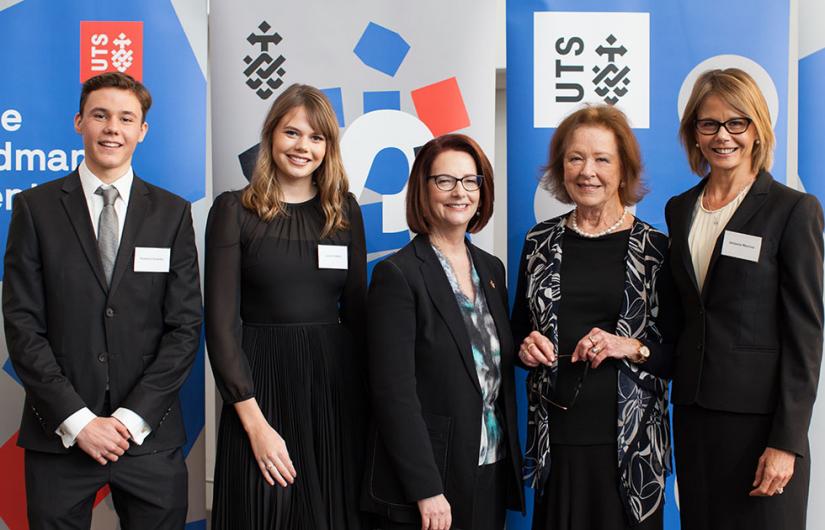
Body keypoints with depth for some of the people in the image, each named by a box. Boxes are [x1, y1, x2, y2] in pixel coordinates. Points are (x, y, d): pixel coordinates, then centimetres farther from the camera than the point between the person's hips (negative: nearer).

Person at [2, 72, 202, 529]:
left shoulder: (172, 213, 4)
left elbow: (185, 326, 0)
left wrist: (133, 417, -8)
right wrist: (77, 420, -10)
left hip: (149, 436, 1)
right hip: (59, 436, 0)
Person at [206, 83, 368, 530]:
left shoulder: (344, 211, 7)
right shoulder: (234, 210, -3)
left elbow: (356, 310, 10)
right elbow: (221, 322, -7)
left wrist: (366, 400, 2)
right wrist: (254, 422, -14)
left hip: (335, 387, 3)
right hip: (262, 383, -3)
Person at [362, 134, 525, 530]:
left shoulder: (491, 269, 9)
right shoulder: (397, 274, -11)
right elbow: (394, 393, -16)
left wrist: (513, 459, 9)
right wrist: (427, 490, -18)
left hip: (493, 471, 6)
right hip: (427, 476, -6)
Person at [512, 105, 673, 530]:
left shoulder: (656, 249, -1)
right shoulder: (540, 242, 6)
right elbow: (518, 332, 16)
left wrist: (632, 348, -15)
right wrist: (526, 347, -4)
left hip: (630, 442, -2)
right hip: (555, 438, 2)